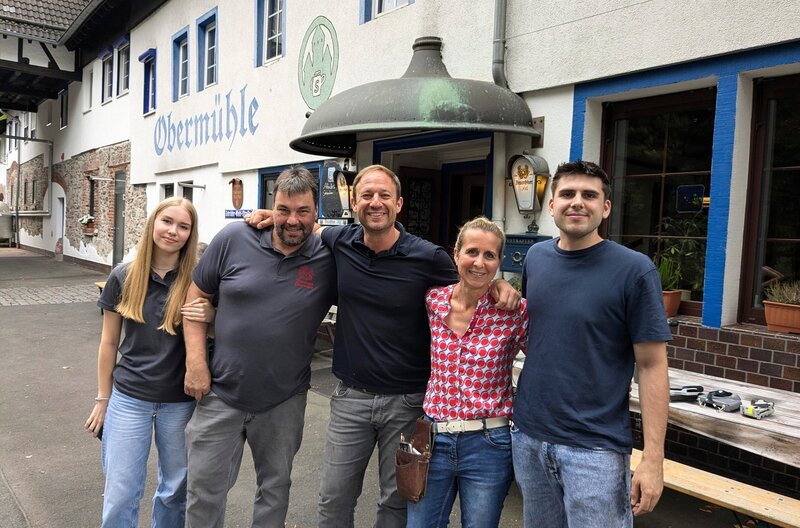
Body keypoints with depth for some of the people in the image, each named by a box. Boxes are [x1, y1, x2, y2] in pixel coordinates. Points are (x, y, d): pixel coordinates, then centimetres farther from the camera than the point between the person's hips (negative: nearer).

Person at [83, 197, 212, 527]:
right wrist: (103, 399, 7)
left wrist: (211, 317, -22)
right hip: (129, 398, 1)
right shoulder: (123, 277, -4)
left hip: (181, 400, 0)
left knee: (176, 489, 15)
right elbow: (109, 343, 4)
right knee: (120, 495, 7)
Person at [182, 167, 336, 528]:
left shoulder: (329, 260, -10)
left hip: (284, 401, 0)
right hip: (221, 393, 0)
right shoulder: (234, 239, -9)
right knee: (204, 489, 14)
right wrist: (195, 362, -6)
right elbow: (196, 296, -1)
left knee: (275, 488, 20)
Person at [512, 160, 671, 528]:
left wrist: (653, 459, -14)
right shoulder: (536, 257, 3)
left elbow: (652, 367, -11)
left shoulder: (634, 270, -11)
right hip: (528, 438, 5)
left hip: (595, 447, -5)